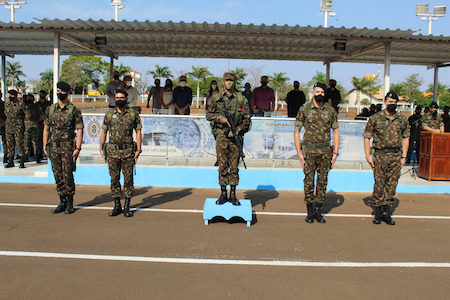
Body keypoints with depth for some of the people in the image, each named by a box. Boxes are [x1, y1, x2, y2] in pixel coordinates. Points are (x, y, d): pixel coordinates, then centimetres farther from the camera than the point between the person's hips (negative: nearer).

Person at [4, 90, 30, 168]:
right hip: (8, 128, 5)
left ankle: (22, 163, 0)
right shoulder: (6, 105, 10)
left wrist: (21, 121, 2)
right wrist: (9, 121, 15)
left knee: (19, 145, -5)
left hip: (18, 128, -5)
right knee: (10, 145, 8)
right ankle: (10, 162, 16)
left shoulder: (20, 105, -5)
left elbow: (27, 114, 1)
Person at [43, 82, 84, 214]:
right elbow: (46, 128, 14)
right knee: (58, 177, 9)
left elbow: (80, 130, -6)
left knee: (68, 176, -2)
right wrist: (45, 146, 7)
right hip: (53, 147, 4)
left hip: (68, 147, -4)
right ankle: (62, 201, 19)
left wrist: (78, 148, -13)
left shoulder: (74, 110, -5)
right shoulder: (50, 109, 9)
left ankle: (70, 203, 10)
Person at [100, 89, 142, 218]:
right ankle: (117, 205, 17)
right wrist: (101, 148, 6)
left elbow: (138, 132, 3)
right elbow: (104, 132, 12)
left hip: (128, 151, -2)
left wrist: (138, 149, -4)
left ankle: (127, 207, 10)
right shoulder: (109, 114, 6)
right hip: (112, 151, 2)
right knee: (114, 179, 6)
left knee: (128, 179, 1)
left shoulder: (133, 114, 2)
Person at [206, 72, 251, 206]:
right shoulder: (217, 98, 5)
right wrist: (219, 117, -11)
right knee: (222, 166, 4)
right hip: (221, 136, 0)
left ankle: (233, 194, 13)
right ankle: (223, 193, 14)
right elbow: (208, 115, 9)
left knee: (234, 167, 4)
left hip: (235, 136, 0)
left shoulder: (240, 99, 2)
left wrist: (236, 130, -10)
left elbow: (247, 118, 2)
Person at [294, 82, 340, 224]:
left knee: (322, 181, 6)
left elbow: (336, 131, 11)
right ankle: (310, 212, 13)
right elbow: (296, 131, 1)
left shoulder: (330, 110, 7)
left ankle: (318, 211, 16)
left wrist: (335, 152, 4)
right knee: (309, 181, 0)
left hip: (325, 150, 2)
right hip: (309, 150, -2)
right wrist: (299, 152, -5)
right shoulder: (304, 109, 0)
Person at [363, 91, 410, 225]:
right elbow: (367, 137, 1)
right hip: (380, 155, -3)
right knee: (379, 184, -1)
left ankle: (386, 211, 14)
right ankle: (378, 211, 11)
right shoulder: (375, 118, -1)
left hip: (396, 156, 3)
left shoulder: (402, 120, 9)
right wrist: (367, 155, -5)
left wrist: (403, 156, 9)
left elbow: (405, 138, 16)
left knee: (392, 184, 4)